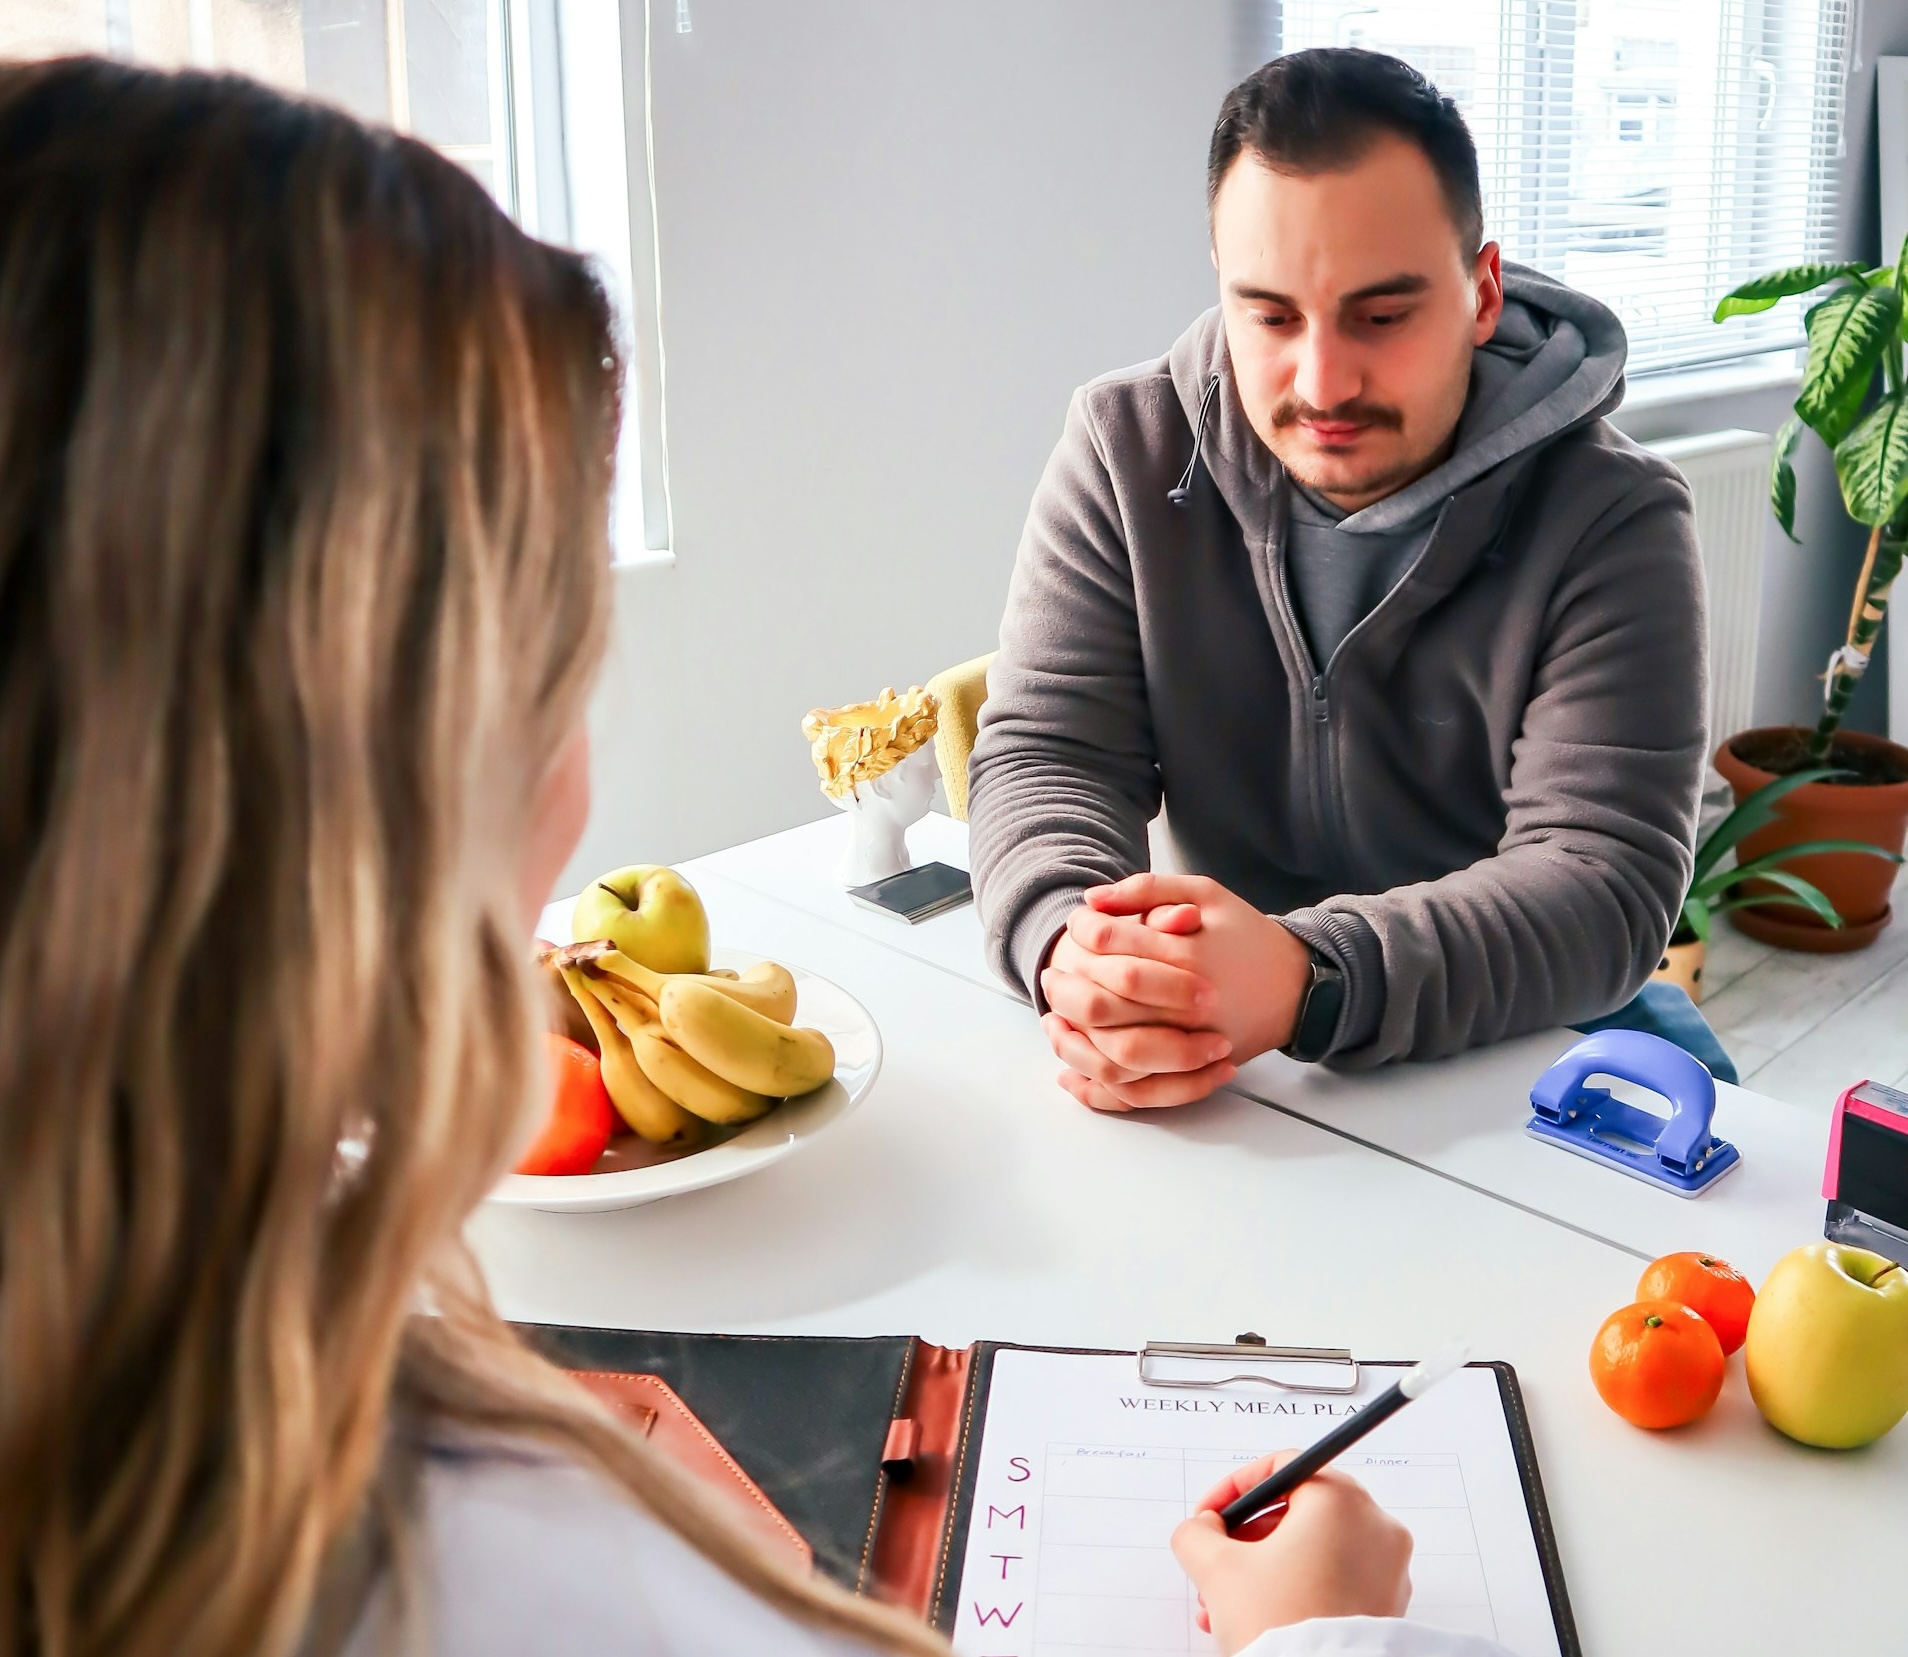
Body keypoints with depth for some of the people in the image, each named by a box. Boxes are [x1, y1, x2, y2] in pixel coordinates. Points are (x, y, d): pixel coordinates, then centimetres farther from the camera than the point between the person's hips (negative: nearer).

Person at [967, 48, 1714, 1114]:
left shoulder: (1613, 522, -12)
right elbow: (1045, 758, -8)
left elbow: (1604, 877, -20)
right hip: (1223, 1078, 0)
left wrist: (1308, 978, -38)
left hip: (1523, 1054, 1)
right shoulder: (1127, 453, -6)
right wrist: (1073, 944, -32)